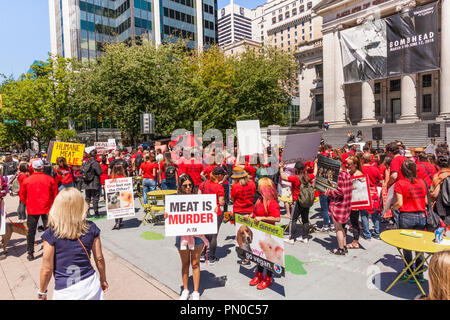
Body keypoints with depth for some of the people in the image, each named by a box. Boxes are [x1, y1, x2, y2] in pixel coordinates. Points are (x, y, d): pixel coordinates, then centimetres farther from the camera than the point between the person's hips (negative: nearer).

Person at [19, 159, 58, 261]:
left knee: (31, 231, 11)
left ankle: (30, 253, 15)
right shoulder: (50, 179, -9)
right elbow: (55, 195, -2)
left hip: (32, 210, 0)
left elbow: (22, 196, 4)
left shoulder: (26, 180, -6)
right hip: (47, 209, 0)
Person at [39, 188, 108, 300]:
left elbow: (47, 269, -8)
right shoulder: (91, 228, -8)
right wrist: (103, 279, 16)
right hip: (91, 285, 2)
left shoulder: (51, 234, -15)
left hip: (66, 292, -1)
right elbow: (99, 258, 0)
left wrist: (42, 292, 9)